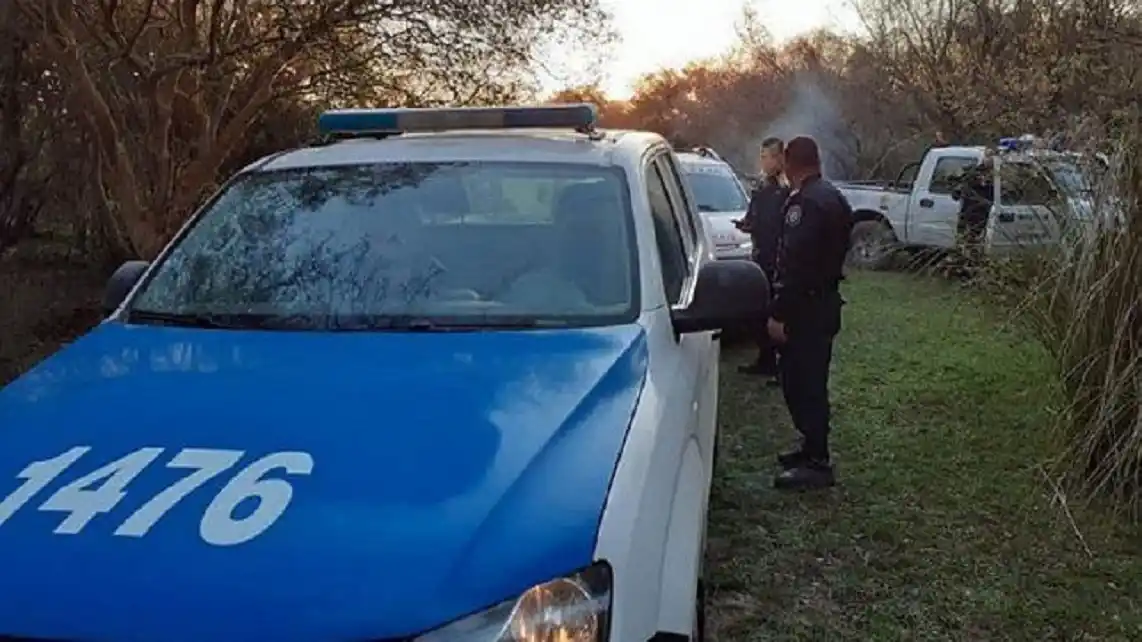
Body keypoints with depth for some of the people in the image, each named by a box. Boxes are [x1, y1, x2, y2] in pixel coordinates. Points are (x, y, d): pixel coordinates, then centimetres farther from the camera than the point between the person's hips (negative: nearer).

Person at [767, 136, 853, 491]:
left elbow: (794, 263, -24)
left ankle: (816, 464, -1)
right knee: (810, 380, 18)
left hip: (807, 305, -10)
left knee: (802, 382, -5)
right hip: (826, 300, 10)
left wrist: (779, 314, -23)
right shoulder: (833, 197, 15)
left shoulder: (804, 202, -18)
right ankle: (813, 448, 28)